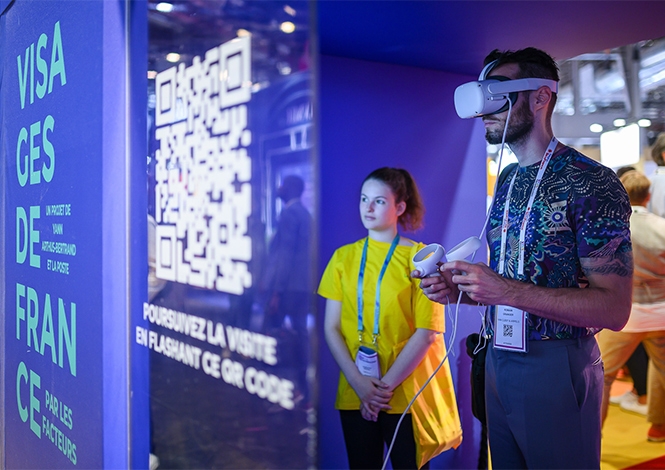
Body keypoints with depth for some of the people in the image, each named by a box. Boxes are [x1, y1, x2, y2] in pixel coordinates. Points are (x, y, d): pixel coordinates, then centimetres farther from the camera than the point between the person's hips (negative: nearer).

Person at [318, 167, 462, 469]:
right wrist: (358, 382, -9)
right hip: (354, 393, 3)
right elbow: (331, 328, 2)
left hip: (407, 394, -3)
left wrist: (387, 384, -12)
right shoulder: (344, 257, 4)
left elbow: (428, 331, -10)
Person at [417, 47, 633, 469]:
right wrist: (460, 288, -2)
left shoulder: (591, 182, -13)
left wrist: (508, 291, -27)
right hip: (499, 359, 7)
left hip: (557, 366, -7)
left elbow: (614, 309, -18)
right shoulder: (508, 182, 10)